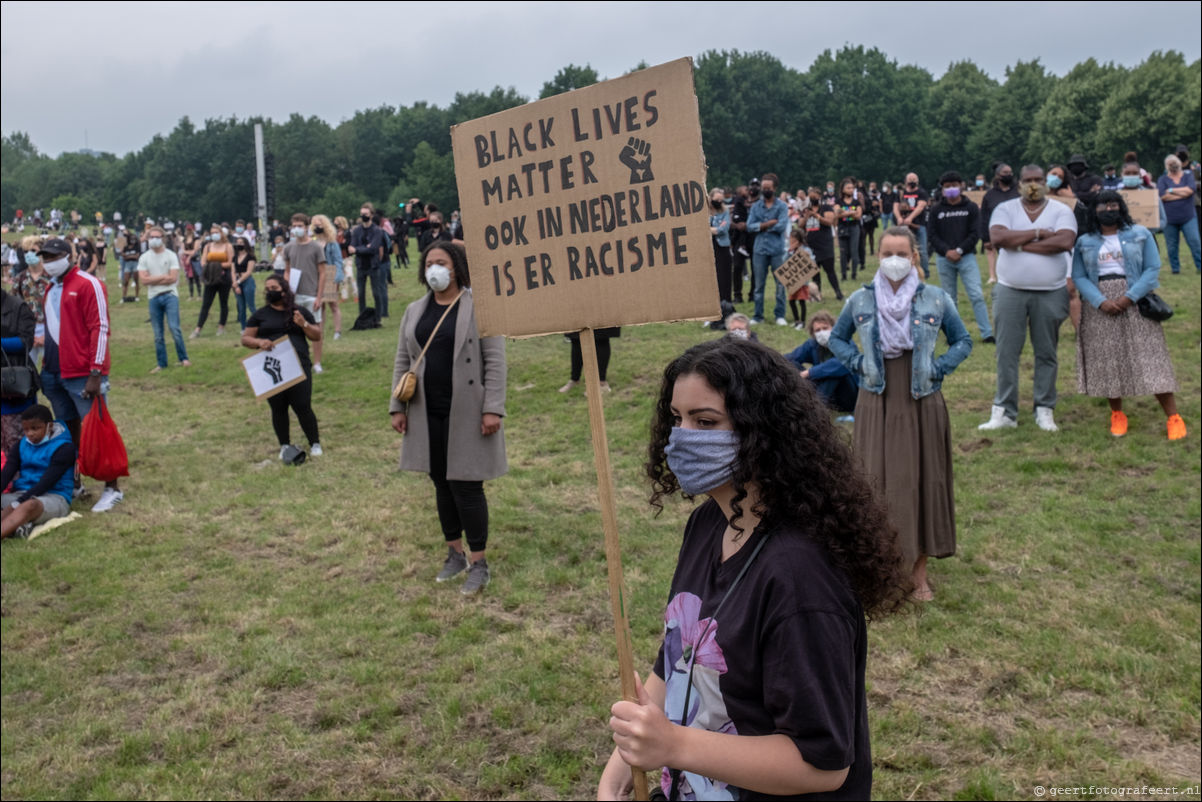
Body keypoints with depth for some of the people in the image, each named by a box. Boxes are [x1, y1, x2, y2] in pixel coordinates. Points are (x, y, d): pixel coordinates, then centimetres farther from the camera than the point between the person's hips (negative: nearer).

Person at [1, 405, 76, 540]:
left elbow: (47, 480, -14)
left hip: (53, 497, -7)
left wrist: (19, 502, -24)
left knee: (30, 505, -40)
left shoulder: (64, 447, -5)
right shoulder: (21, 445, 14)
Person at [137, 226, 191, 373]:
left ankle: (183, 358, -1)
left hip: (170, 295, -3)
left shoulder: (171, 256, 0)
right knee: (158, 334, 6)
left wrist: (153, 279, -6)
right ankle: (161, 364, 14)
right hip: (153, 297, 3)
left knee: (174, 328, -14)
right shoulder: (144, 258, 6)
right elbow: (143, 280, -4)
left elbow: (173, 278, -9)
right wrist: (163, 276, -7)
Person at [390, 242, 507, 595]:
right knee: (441, 484, 13)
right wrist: (398, 406, 7)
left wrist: (493, 408, -15)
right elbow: (402, 361, 13)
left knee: (466, 485, -3)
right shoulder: (414, 311, 11)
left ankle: (479, 563, 10)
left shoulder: (479, 308, -6)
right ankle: (455, 554, 29)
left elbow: (495, 362, -9)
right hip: (427, 414, 5)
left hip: (466, 414, -5)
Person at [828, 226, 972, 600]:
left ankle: (919, 572, 18)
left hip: (922, 404, 0)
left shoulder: (936, 299, -1)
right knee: (878, 485, 2)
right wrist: (857, 363, -2)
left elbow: (963, 341, 10)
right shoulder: (860, 300, 0)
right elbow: (837, 338, 14)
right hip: (876, 404, 0)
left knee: (923, 483, 5)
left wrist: (939, 367, -6)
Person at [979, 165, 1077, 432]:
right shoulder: (1005, 209, 3)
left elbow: (1065, 242, -16)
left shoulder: (1061, 211, 2)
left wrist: (1021, 244, -14)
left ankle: (1044, 410, 16)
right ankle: (1004, 412, 7)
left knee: (1046, 353, 7)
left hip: (1050, 293, 0)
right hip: (1010, 291, 0)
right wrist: (1038, 234, -12)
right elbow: (998, 238, -15)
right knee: (1007, 353, 0)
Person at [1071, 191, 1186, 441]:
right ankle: (1117, 415, 18)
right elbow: (1079, 276, -1)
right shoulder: (1084, 242, 7)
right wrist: (1101, 301, -16)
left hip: (1135, 303, -2)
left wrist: (1129, 297, -15)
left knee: (1149, 359, -5)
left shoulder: (1140, 234, 4)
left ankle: (1173, 418, -2)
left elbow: (1152, 269, -3)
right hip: (1099, 307, 2)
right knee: (1106, 361, 3)